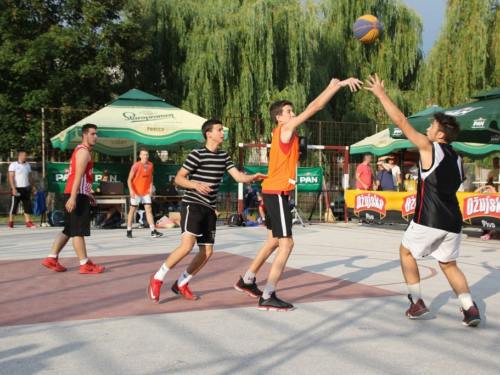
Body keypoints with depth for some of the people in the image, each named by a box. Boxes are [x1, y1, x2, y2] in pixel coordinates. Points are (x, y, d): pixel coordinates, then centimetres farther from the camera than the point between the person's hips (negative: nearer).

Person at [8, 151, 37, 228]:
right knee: (14, 205, -2)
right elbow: (11, 177, -10)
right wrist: (14, 188, -18)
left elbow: (30, 177, 18)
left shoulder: (27, 165, 14)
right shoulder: (13, 165, -4)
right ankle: (10, 222, 6)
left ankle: (28, 222, 5)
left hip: (26, 188, 5)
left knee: (27, 205, 2)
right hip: (17, 188, -5)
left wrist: (33, 187, 10)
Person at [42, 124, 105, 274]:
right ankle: (85, 265, -2)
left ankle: (51, 259, 12)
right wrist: (73, 197, -27)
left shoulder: (81, 150, 22)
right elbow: (78, 176, -21)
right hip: (77, 196, -10)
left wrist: (88, 194, 29)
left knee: (69, 230, 13)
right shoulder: (84, 151, -11)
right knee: (79, 231, -6)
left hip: (77, 195, 10)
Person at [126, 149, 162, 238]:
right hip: (136, 192, -4)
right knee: (132, 210, 5)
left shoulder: (150, 165, 2)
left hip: (146, 192, 4)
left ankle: (153, 231, -6)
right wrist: (131, 190, -24)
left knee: (149, 209, -3)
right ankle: (129, 230, 15)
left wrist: (151, 187, 1)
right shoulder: (136, 166, -13)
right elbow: (129, 179, -12)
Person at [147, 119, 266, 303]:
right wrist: (196, 185, -24)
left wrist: (252, 177, -17)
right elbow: (178, 178, -7)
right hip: (192, 205, -7)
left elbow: (238, 176, 3)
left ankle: (181, 284, 19)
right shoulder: (197, 154, -9)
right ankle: (157, 278, -6)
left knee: (207, 251, 4)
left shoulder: (224, 156, 11)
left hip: (209, 209, 7)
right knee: (187, 245, -22)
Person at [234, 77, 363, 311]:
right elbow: (315, 107, -14)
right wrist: (341, 84, -14)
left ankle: (246, 281, 31)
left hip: (275, 192, 10)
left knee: (274, 241, 20)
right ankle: (267, 297, -9)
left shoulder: (286, 131, 14)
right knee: (286, 243, -9)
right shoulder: (285, 128, -11)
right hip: (276, 192, -10)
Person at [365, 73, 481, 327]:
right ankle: (470, 308, 2)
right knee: (449, 264, 19)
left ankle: (417, 303, 12)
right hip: (452, 220, 7)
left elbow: (401, 121, -9)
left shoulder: (429, 148, -6)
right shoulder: (455, 157, 14)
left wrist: (381, 94, -3)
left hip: (429, 220, -7)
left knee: (406, 251, 16)